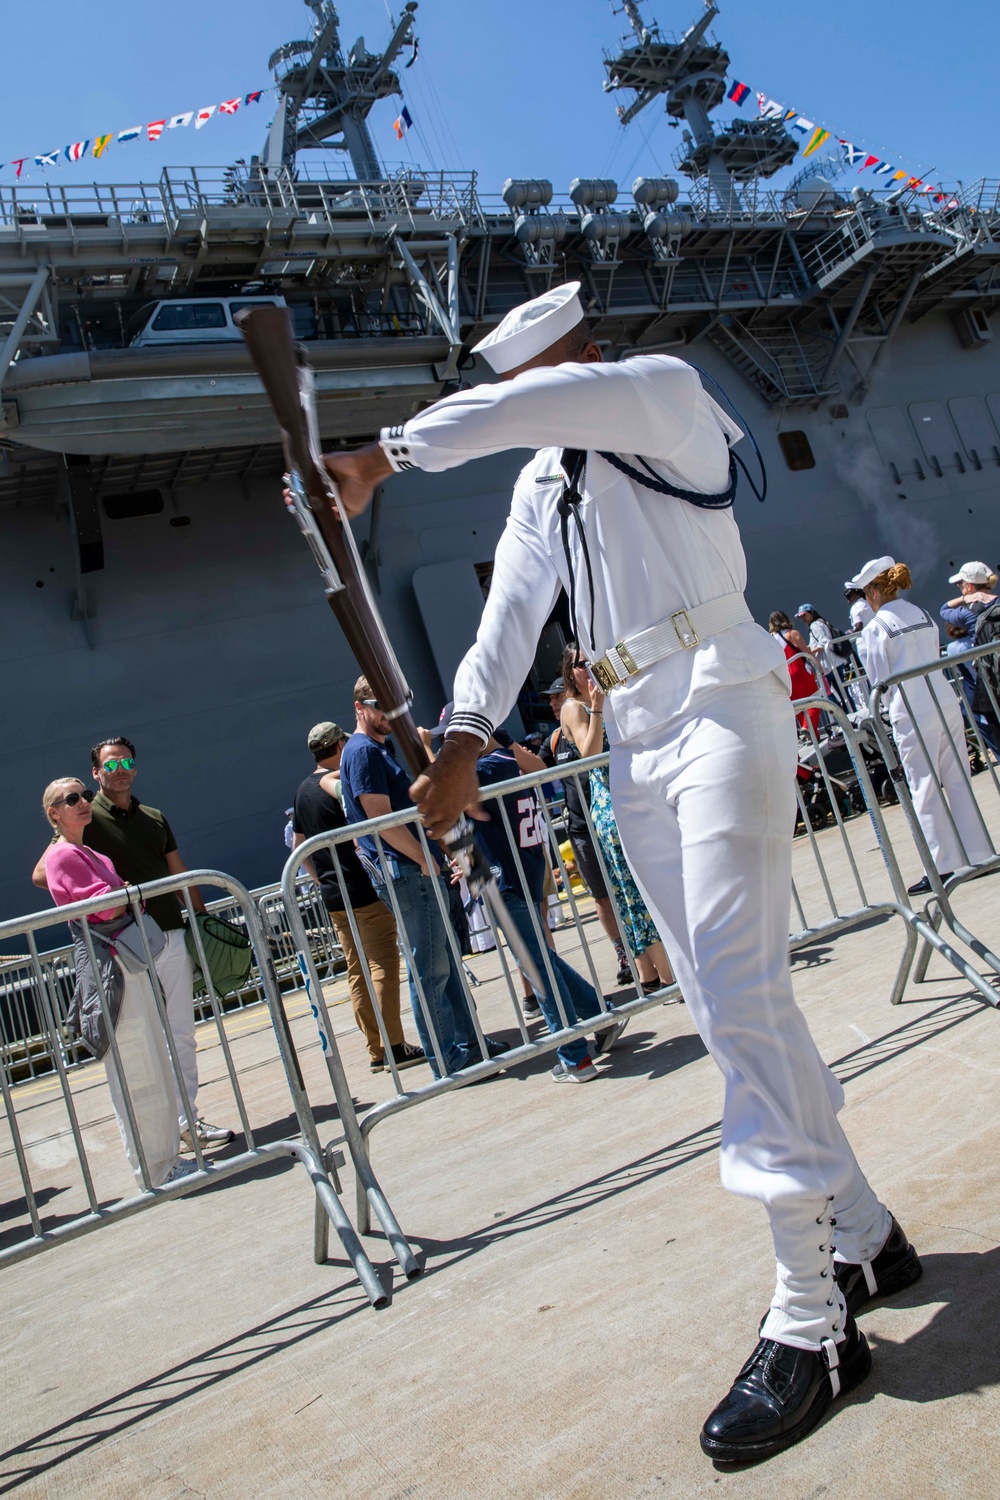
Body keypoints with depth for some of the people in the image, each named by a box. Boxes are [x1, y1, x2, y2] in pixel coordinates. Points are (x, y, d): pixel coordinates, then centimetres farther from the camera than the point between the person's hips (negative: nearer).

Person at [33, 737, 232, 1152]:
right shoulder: (86, 818, -2)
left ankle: (188, 1120, 18)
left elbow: (180, 873, 20)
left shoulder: (154, 818, 15)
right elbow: (41, 874, -10)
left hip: (173, 936, 6)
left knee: (182, 1035, 9)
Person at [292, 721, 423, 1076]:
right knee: (383, 966, -5)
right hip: (364, 891, -8)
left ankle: (376, 1050, 14)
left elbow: (298, 844, 20)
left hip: (333, 896, 8)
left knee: (357, 972, 10)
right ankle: (394, 1046, -4)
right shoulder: (340, 783, -10)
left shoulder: (303, 790, 15)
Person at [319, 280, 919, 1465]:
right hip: (635, 737, 7)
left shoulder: (666, 393, 1)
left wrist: (382, 455, -11)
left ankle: (811, 1324, -7)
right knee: (728, 1006, 6)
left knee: (742, 996, -15)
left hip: (716, 702, -7)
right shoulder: (543, 485, 21)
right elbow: (510, 614, 12)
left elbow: (516, 407, -17)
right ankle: (861, 1238, 21)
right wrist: (465, 736, -1)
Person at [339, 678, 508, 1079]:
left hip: (422, 869, 10)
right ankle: (447, 1060, 2)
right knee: (430, 968, -5)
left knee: (446, 960, 15)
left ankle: (468, 1041, 24)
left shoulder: (381, 749, 19)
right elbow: (382, 820, -20)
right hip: (406, 873, -10)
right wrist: (425, 860, -15)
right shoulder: (362, 751, -12)